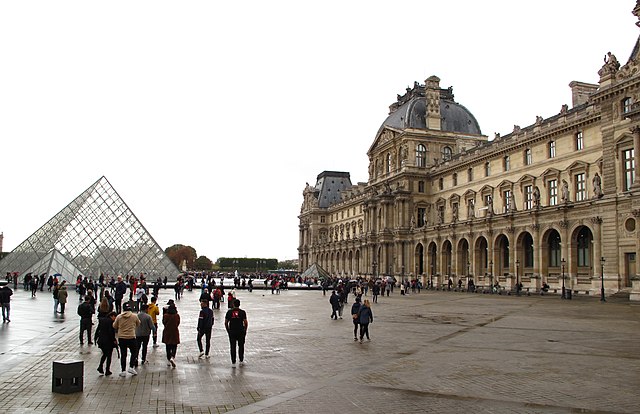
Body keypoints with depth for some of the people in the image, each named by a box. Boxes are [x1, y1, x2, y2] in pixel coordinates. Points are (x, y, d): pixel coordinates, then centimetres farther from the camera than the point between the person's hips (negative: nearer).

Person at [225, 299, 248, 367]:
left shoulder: (229, 312, 0)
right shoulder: (242, 312, -4)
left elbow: (226, 323, 3)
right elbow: (246, 323, -7)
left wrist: (228, 330, 15)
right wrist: (245, 330, 8)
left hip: (232, 332, 1)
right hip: (241, 331, 0)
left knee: (233, 347, 6)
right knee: (241, 346, 16)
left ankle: (233, 363, 6)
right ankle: (241, 361, 23)